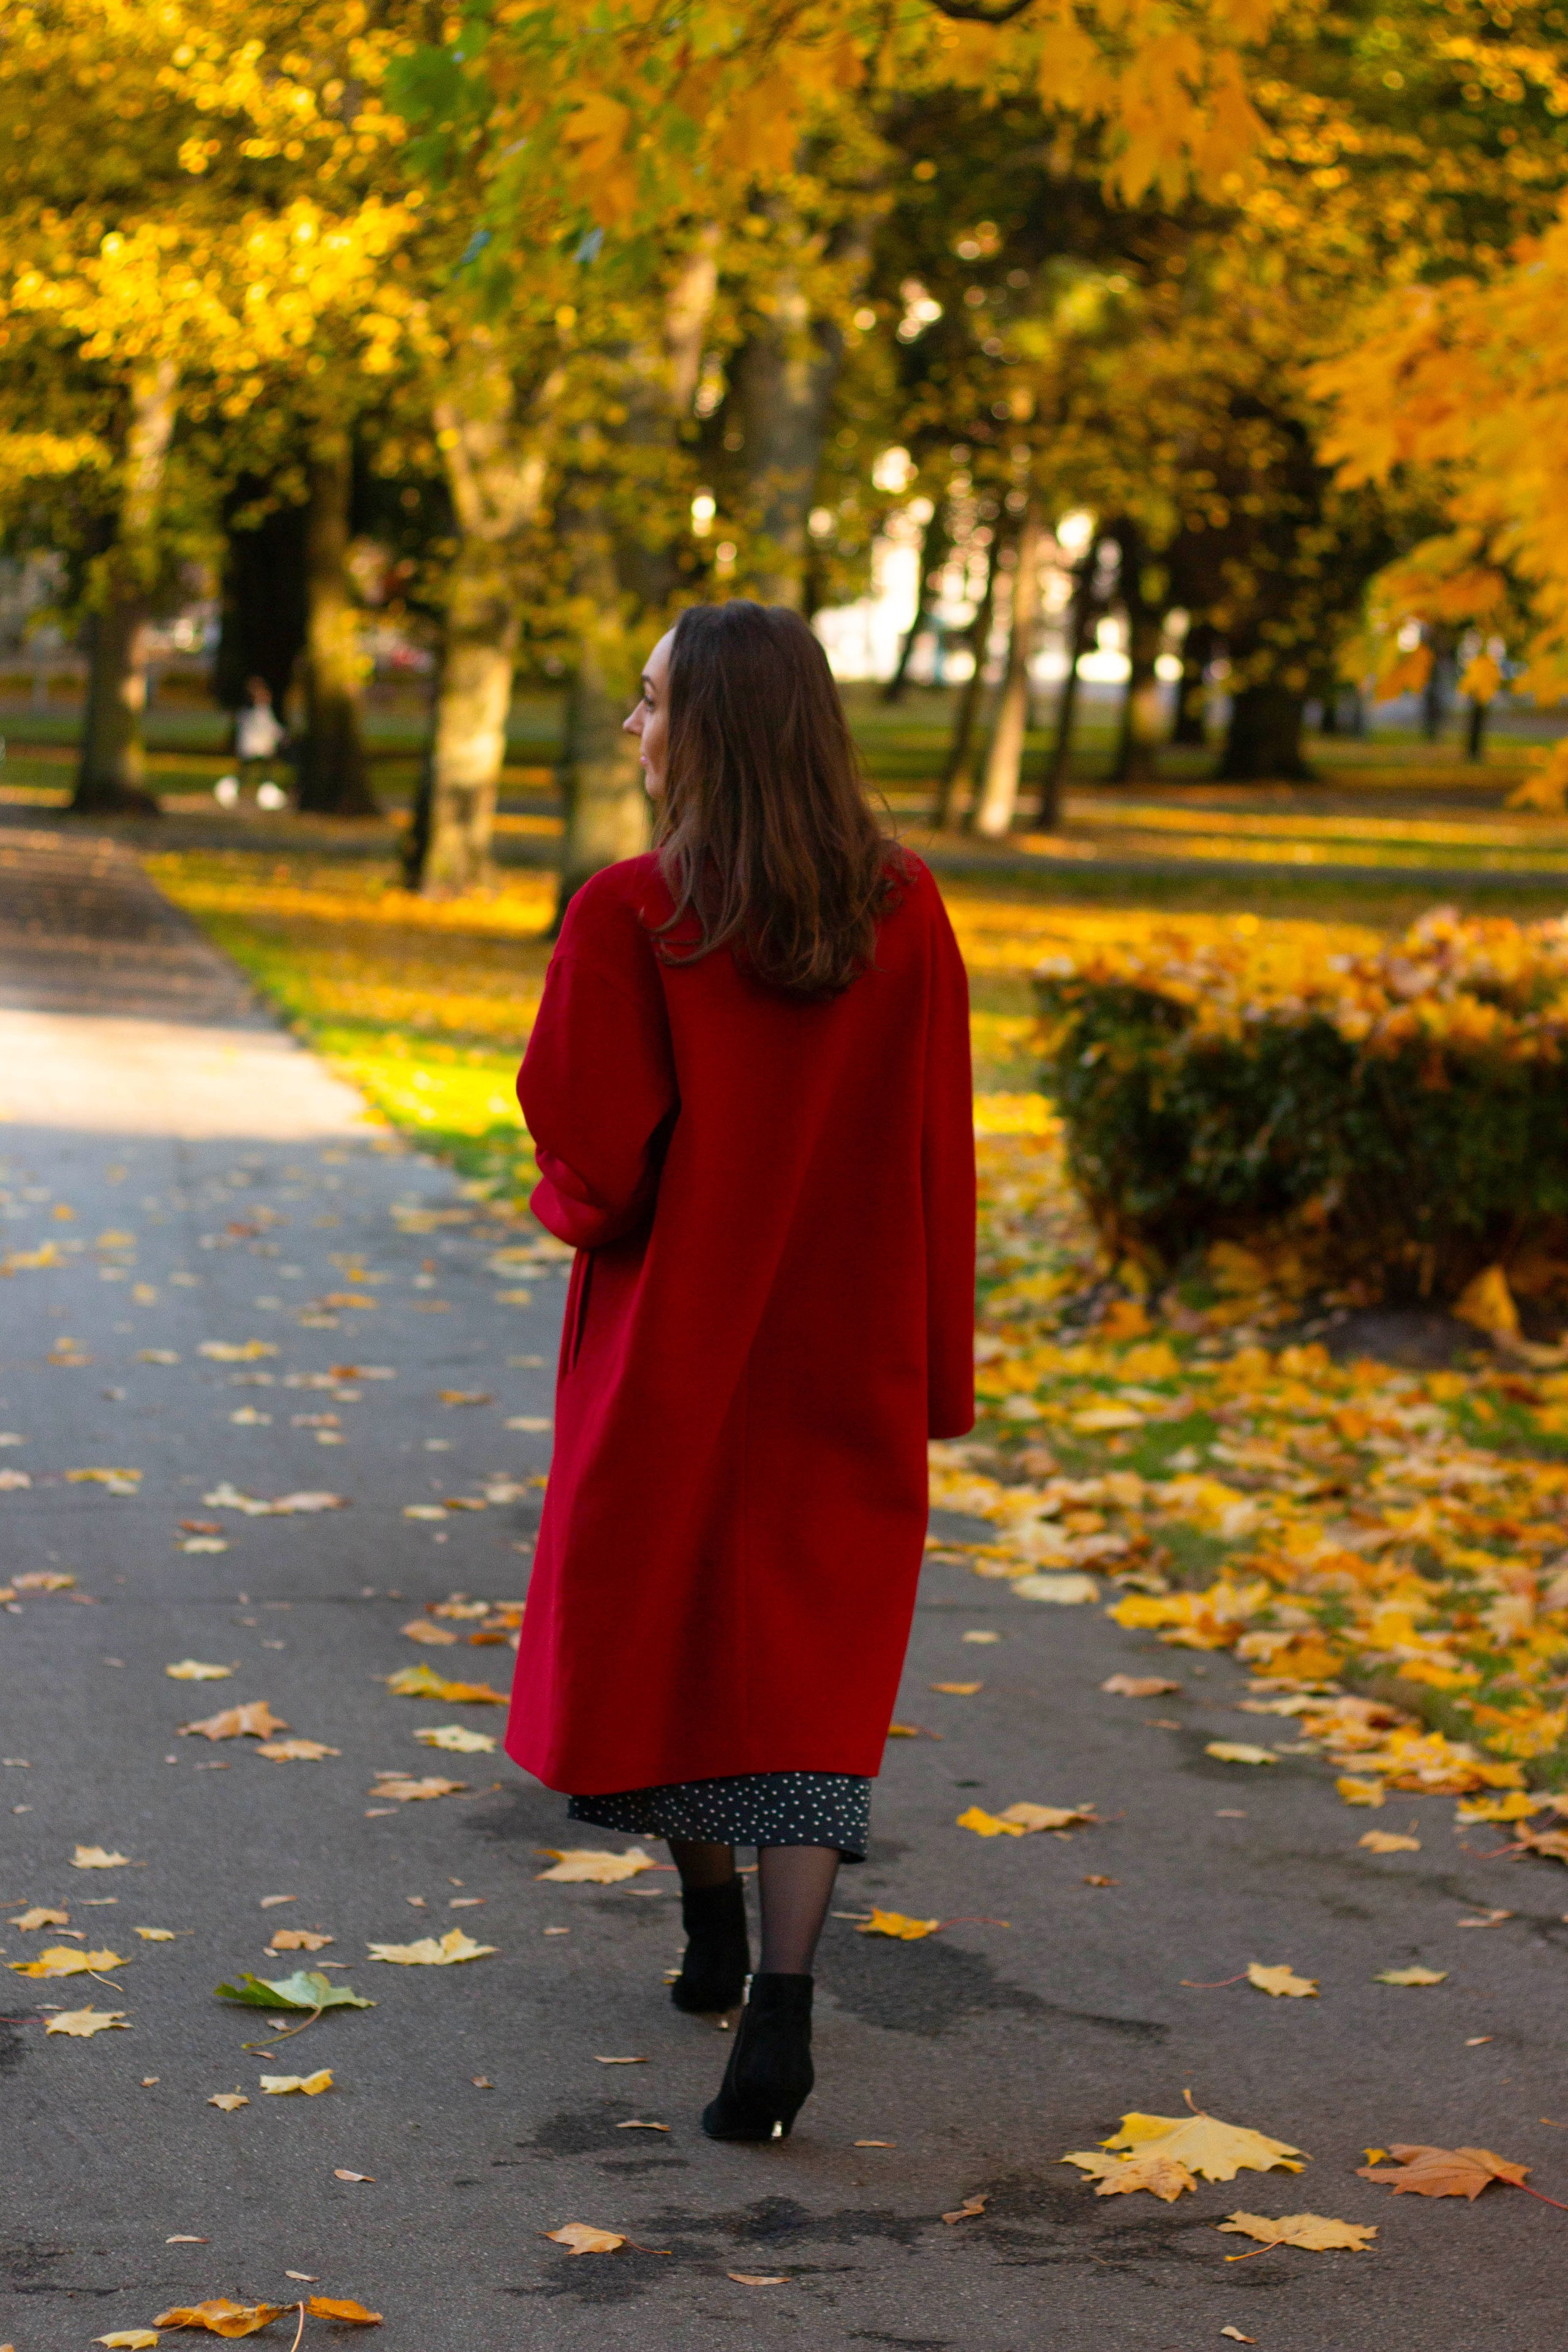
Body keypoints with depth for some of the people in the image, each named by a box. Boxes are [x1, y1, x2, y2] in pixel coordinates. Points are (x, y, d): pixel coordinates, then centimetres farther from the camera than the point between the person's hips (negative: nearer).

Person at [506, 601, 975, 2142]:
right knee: (811, 1659, 3)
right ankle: (780, 2000, -11)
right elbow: (938, 1156, -1)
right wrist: (935, 1372, 6)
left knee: (660, 1619, 19)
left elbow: (591, 1155, -18)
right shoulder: (907, 914, -4)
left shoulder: (631, 916, -16)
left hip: (677, 1335, -2)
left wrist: (576, 1208, 5)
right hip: (849, 1356, 2)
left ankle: (713, 1929, 35)